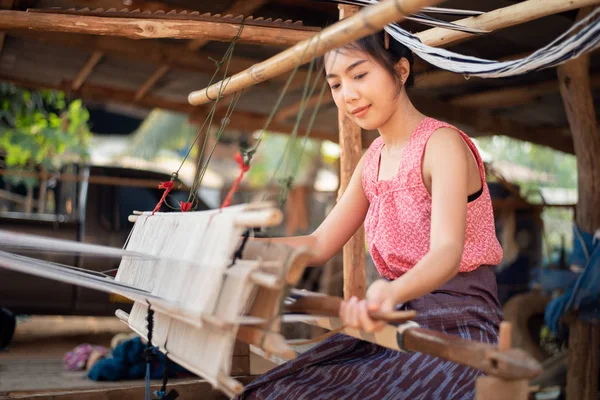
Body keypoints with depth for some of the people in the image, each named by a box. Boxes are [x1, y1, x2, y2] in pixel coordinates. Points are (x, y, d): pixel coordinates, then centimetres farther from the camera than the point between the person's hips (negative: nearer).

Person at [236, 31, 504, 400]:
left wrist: (394, 291, -51)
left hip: (454, 327, -7)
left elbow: (447, 250, -29)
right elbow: (320, 244, 10)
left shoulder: (442, 143, -14)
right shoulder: (374, 159, 10)